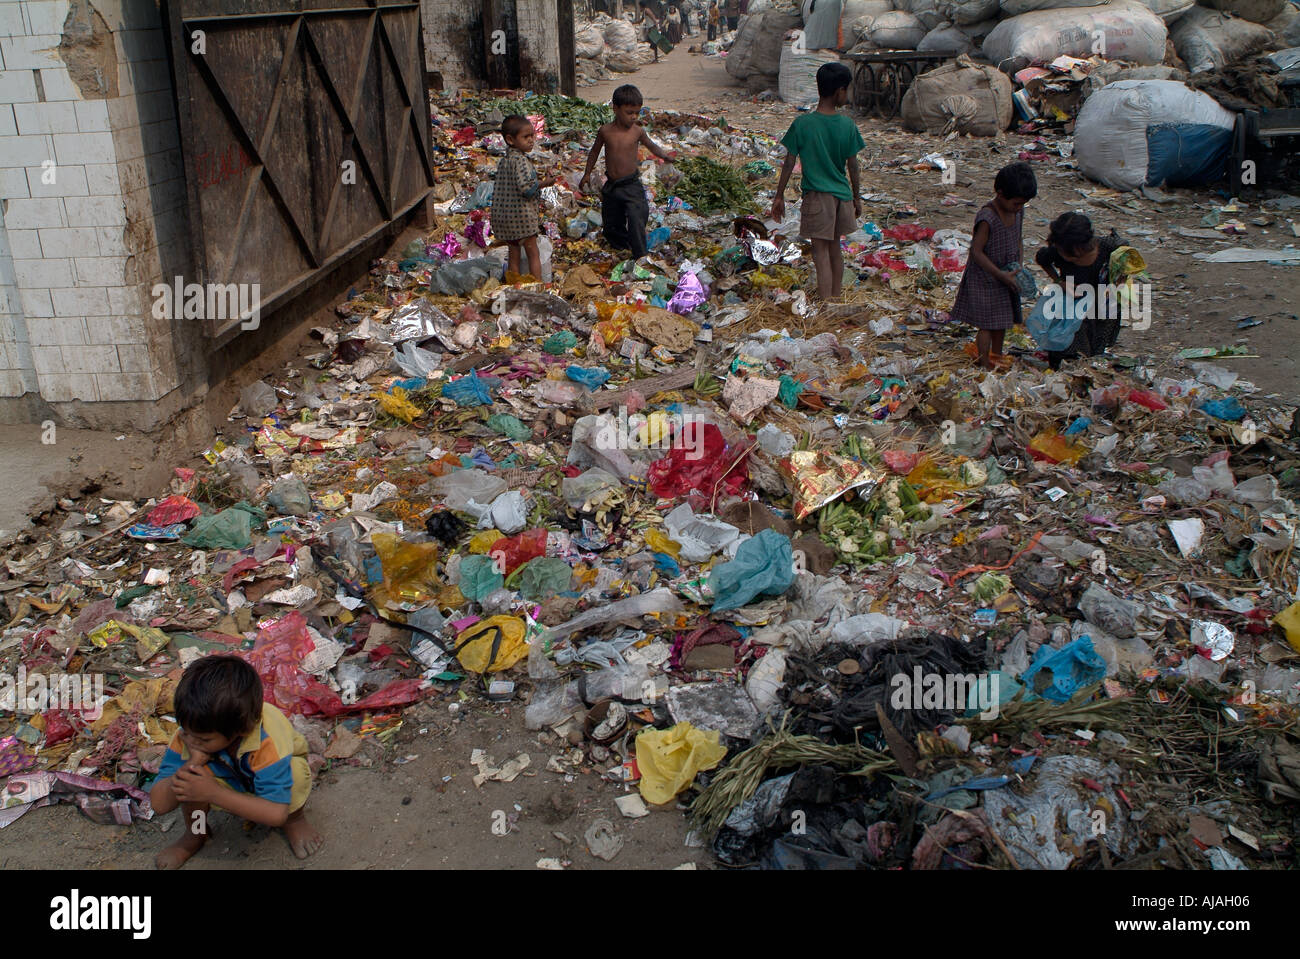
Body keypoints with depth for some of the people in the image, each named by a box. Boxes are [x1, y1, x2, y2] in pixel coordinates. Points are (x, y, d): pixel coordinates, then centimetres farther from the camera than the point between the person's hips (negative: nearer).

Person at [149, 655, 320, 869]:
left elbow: (276, 814, -41)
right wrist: (193, 762, -47)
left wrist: (213, 793, -47)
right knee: (193, 777, -30)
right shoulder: (190, 734, -30)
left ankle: (295, 821, -2)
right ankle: (194, 835, 3)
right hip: (229, 780, 3)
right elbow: (159, 804, -30)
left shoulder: (269, 742, -42)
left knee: (296, 772, -38)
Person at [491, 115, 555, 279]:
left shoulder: (503, 161, 11)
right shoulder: (520, 160, -17)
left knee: (514, 254, 15)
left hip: (502, 215, 8)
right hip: (521, 214, -8)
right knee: (533, 253, 2)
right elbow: (527, 187, -26)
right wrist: (544, 183, -11)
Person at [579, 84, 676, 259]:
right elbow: (595, 151, 12)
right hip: (611, 186, 3)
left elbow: (651, 146, 12)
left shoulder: (638, 131, -6)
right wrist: (587, 174, 17)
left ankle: (640, 258, -10)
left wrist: (664, 154, -7)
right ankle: (623, 246, 41)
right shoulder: (606, 131, -5)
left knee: (636, 219, -18)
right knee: (611, 223, 14)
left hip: (631, 185, -2)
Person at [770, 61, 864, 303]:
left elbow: (789, 163, -6)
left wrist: (779, 196, 3)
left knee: (821, 252, -2)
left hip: (817, 195, -3)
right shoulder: (848, 125, -4)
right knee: (835, 248, 17)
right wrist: (856, 197, 15)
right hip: (842, 194, 3)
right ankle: (835, 300, 27)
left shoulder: (802, 124, -10)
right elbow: (852, 165, 3)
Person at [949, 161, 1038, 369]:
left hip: (1006, 277, 7)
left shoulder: (1018, 212, -1)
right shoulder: (987, 217, -25)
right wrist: (1001, 275, -23)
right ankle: (985, 366, 13)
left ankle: (997, 360, 33)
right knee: (986, 325, 1)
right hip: (985, 280, -7)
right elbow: (976, 252, -24)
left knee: (1002, 323, 18)